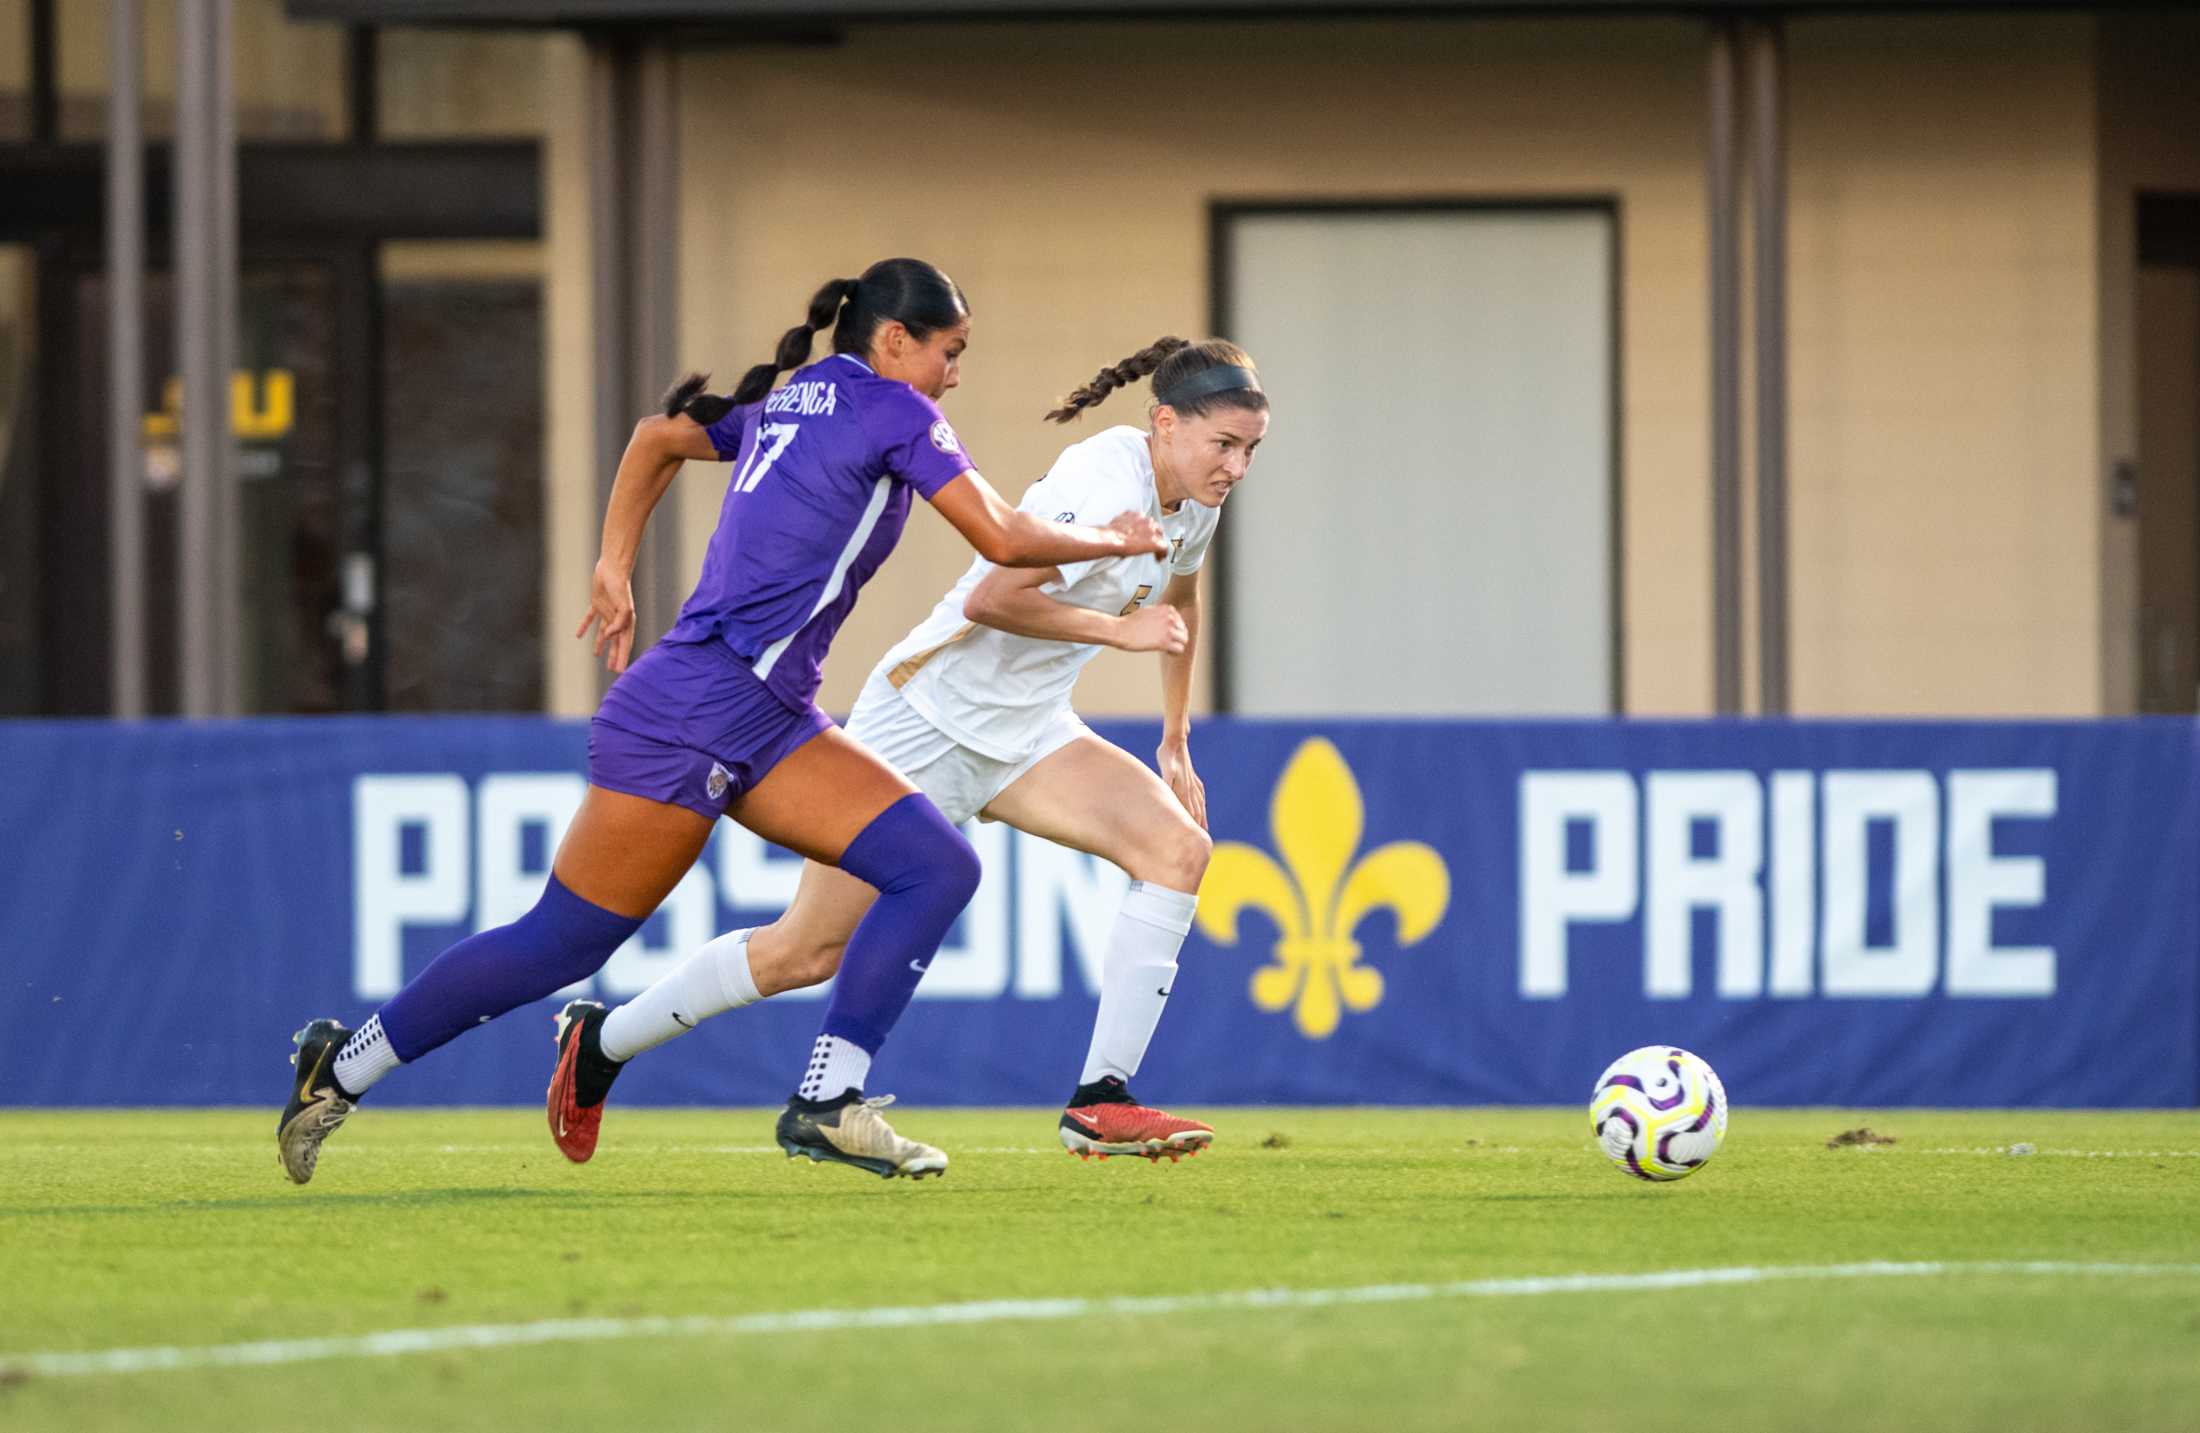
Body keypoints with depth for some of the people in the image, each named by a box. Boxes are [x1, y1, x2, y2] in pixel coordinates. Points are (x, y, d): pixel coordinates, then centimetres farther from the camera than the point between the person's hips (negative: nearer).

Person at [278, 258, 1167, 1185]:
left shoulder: (782, 401, 17)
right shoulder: (891, 410, -7)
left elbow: (660, 434, 31)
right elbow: (1002, 539, -9)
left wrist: (615, 567, 33)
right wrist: (1110, 540, 7)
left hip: (768, 723, 10)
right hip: (694, 714, -10)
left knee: (939, 866, -4)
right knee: (564, 942, -3)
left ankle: (827, 1102, -9)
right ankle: (345, 1067, 8)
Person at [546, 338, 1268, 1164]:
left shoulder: (1194, 499, 3)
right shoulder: (1110, 484, -25)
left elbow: (1179, 602, 26)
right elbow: (990, 599, -34)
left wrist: (1176, 743, 26)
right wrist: (1120, 630, -26)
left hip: (1024, 736, 8)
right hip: (930, 718, -8)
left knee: (1177, 847, -16)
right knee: (808, 951, -3)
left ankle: (1100, 1101, -15)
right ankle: (600, 1043, 18)